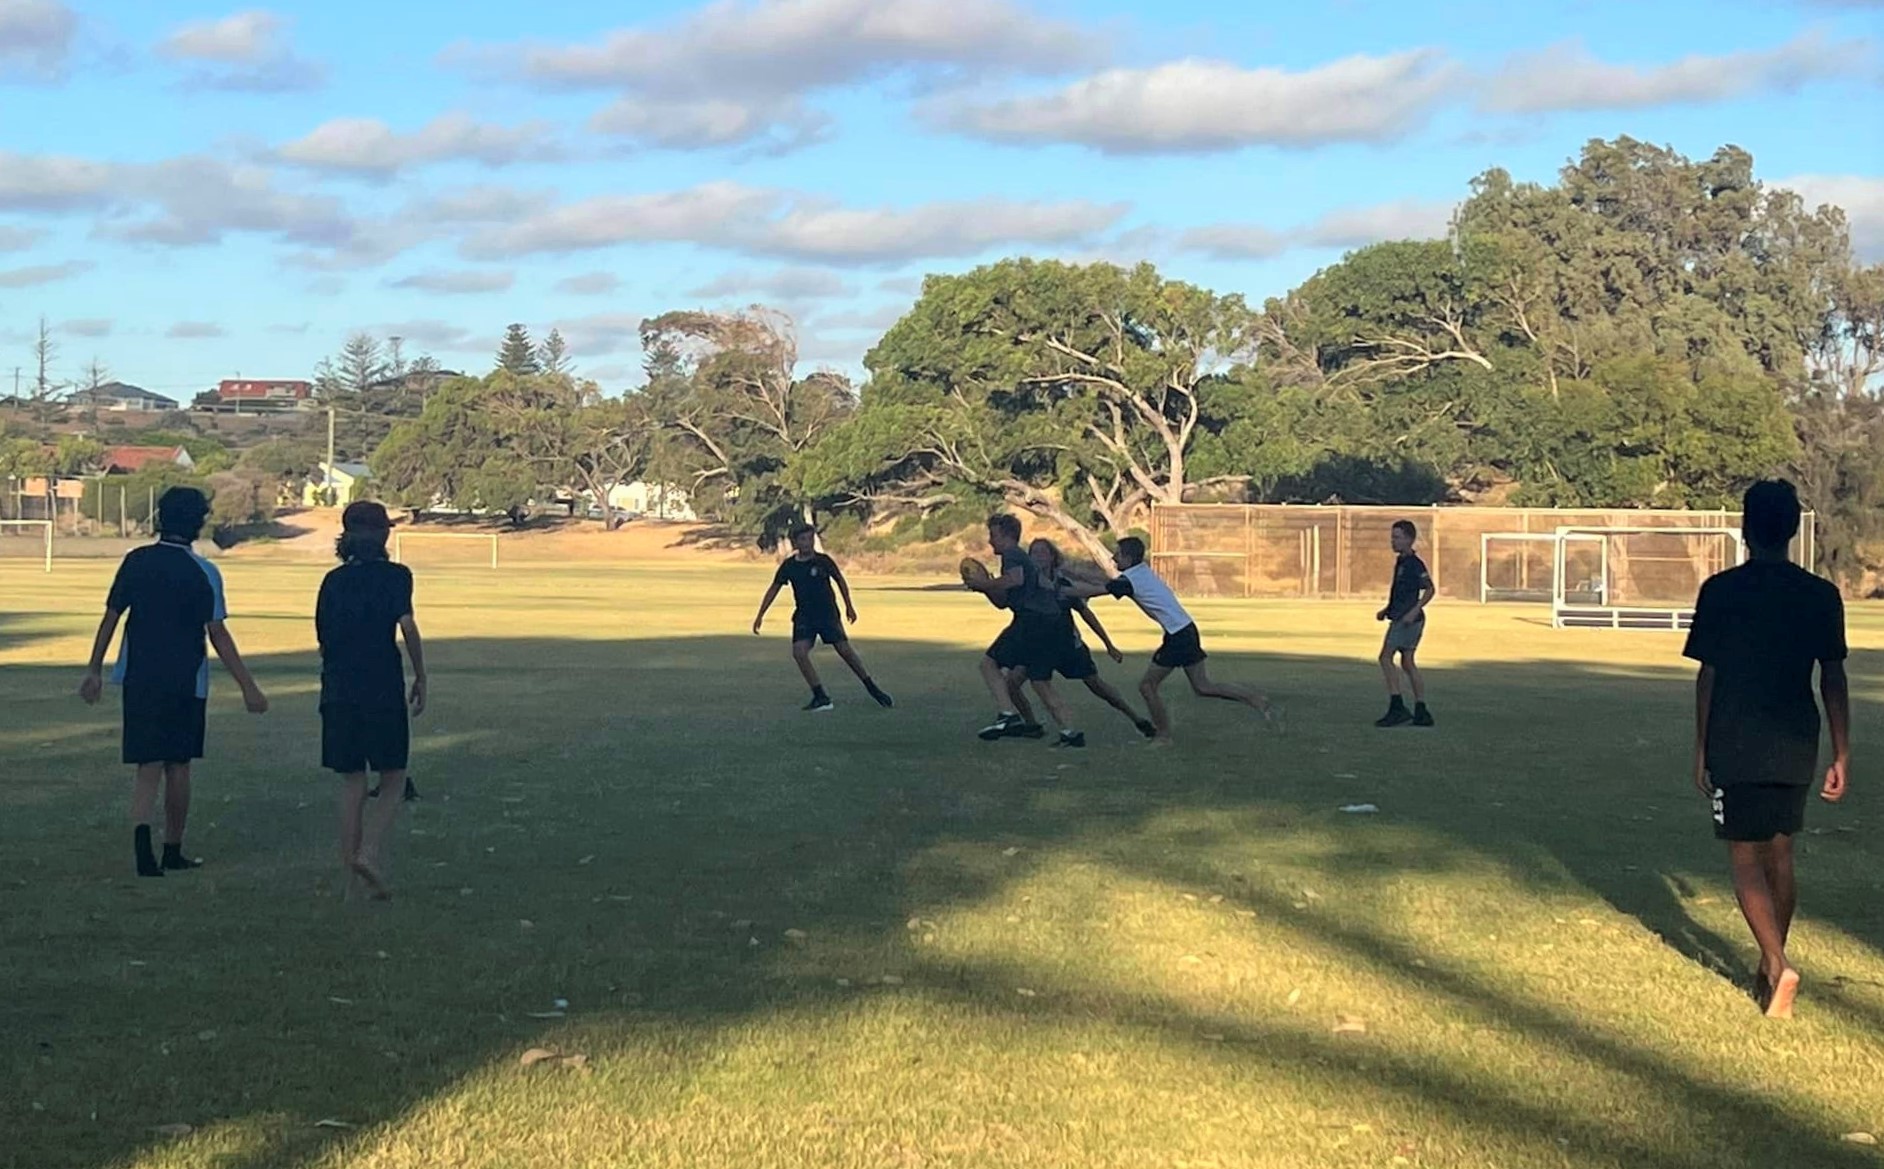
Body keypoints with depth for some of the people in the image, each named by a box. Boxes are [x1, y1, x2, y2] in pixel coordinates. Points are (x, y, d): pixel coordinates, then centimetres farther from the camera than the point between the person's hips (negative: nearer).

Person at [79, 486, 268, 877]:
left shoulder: (135, 562, 1)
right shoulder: (203, 573, -8)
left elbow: (111, 617, 4)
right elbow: (218, 635, -11)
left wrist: (95, 670, 14)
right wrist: (248, 687, -8)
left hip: (138, 680, 2)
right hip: (185, 683, -2)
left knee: (147, 768, 1)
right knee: (178, 767, 11)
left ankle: (142, 842, -23)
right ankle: (173, 852, 20)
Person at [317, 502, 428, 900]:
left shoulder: (333, 580, 11)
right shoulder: (394, 576, -2)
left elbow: (322, 637, 13)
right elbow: (407, 625, -15)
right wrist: (420, 677, -8)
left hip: (338, 691, 4)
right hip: (383, 688, -4)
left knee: (352, 784, 11)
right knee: (393, 781, 4)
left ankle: (350, 866, 9)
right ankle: (370, 854, -14)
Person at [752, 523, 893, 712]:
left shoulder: (823, 561, -7)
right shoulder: (788, 566, -3)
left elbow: (840, 580, 9)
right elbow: (773, 590, 8)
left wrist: (849, 606, 12)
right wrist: (760, 616, 7)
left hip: (828, 613, -2)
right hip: (804, 616, 2)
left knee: (845, 650, -8)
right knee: (799, 652, -17)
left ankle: (872, 688, 8)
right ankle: (821, 698, -9)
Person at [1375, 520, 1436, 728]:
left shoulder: (1414, 564, -13)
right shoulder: (1401, 562, 16)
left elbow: (1430, 589, -17)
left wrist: (1414, 611, -24)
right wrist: (1387, 610, 18)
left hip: (1408, 619, -10)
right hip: (1400, 618, 10)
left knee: (1386, 657, -10)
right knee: (1407, 662, 10)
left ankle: (1397, 707, -11)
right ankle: (1421, 713, 11)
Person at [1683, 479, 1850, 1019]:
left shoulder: (1720, 591, -7)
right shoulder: (1821, 595, 0)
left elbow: (1707, 676, -5)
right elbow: (1834, 680, 1)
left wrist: (1701, 750, 4)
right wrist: (1841, 756, 7)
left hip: (1736, 749, -3)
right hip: (1795, 749, 3)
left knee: (1746, 859, 2)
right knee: (1780, 856, 16)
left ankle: (1777, 966, -16)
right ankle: (1770, 968, 26)